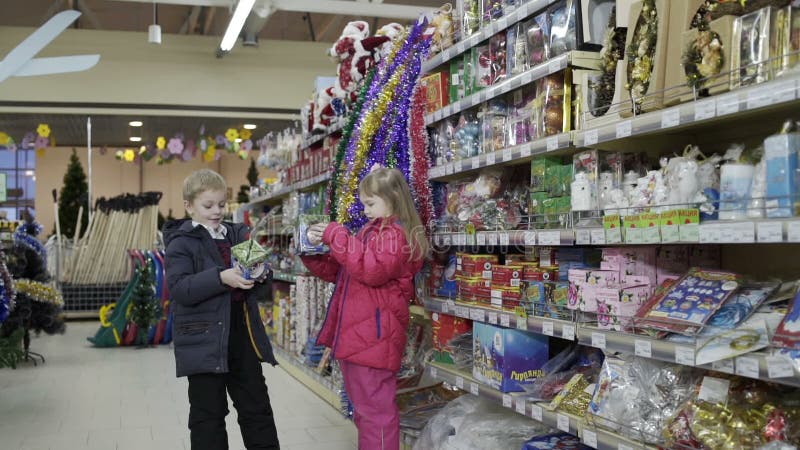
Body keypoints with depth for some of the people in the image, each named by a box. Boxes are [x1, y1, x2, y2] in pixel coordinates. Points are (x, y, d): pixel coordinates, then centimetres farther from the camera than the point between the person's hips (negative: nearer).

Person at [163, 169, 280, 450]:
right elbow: (179, 288, -19)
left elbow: (262, 290, 14)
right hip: (204, 341, -5)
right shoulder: (181, 242, -5)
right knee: (208, 414, 6)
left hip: (244, 335, 5)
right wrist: (220, 278, -28)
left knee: (257, 408, 14)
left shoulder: (238, 235, 11)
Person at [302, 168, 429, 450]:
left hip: (374, 337, -10)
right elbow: (337, 272, 25)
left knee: (376, 409, -4)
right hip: (353, 333, 10)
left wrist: (336, 236, -20)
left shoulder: (397, 234, -10)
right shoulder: (371, 231, 19)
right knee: (363, 408, 20)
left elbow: (372, 270, -27)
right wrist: (313, 253, 8)